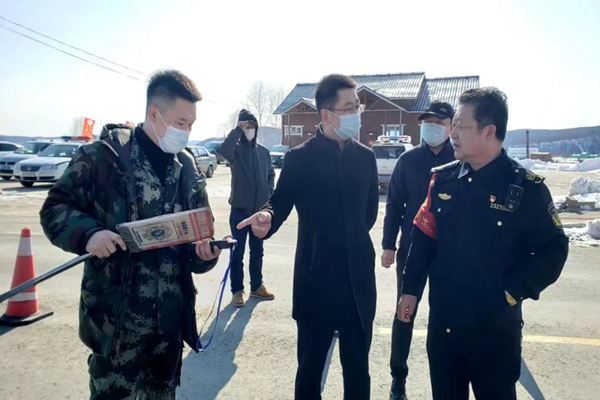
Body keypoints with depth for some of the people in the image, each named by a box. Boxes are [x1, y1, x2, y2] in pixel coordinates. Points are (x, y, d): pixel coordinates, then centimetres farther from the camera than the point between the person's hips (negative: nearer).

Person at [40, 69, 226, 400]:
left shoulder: (188, 168, 6)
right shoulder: (103, 155, -9)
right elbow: (55, 208, -3)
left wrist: (204, 252, -9)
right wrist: (87, 233, -22)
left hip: (171, 314, 5)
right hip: (116, 315, -4)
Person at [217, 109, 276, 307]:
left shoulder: (263, 152, 7)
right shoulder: (236, 149, -6)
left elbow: (271, 175, 18)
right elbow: (223, 150, -30)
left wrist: (269, 195, 4)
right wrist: (237, 129, -26)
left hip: (260, 210, 4)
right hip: (240, 210, -4)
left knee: (257, 251, 15)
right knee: (238, 252, 4)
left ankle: (257, 286, 28)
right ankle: (237, 290, 16)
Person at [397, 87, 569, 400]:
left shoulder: (527, 187, -11)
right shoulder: (443, 179, 0)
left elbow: (553, 250, -7)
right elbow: (424, 238, 4)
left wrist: (511, 293, -12)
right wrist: (411, 289, 1)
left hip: (495, 326, -3)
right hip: (443, 321, 3)